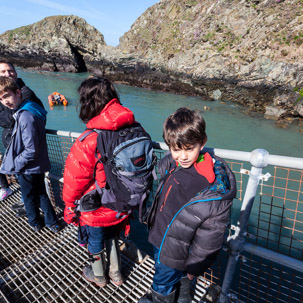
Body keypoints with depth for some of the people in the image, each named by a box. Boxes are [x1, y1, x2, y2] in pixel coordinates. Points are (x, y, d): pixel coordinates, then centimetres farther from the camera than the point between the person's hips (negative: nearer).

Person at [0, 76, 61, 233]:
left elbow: (31, 151, -28)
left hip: (28, 169, -8)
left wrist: (14, 164, -13)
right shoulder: (30, 109, 1)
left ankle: (35, 222, 41)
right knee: (41, 194, 23)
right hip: (38, 165, 8)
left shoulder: (26, 117, -29)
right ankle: (52, 222, 35)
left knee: (29, 197, 17)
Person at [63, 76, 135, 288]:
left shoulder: (87, 142, -32)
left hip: (96, 211, -4)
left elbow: (75, 181, -19)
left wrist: (70, 206, 1)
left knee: (95, 244, 25)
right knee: (112, 238, 30)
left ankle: (99, 276, 53)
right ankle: (116, 274, 53)